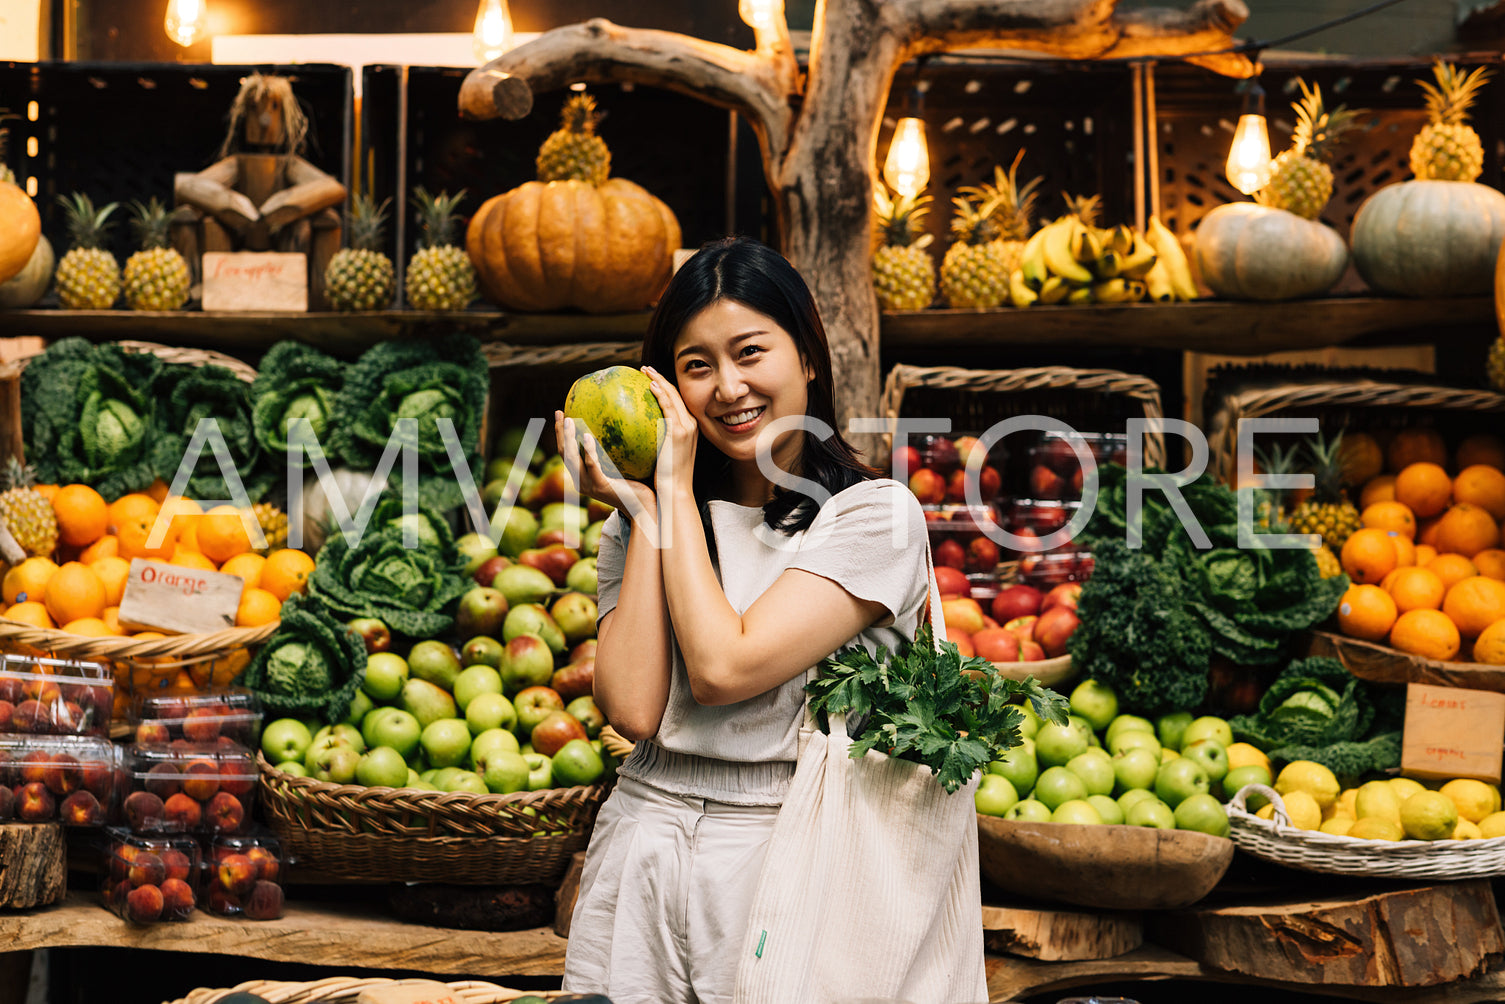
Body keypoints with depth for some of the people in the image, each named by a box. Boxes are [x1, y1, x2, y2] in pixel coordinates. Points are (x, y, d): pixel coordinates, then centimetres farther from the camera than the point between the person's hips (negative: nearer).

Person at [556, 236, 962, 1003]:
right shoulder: (639, 524, 7)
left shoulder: (874, 514, -7)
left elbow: (724, 669, -17)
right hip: (640, 847, 4)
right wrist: (643, 509, -6)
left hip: (785, 852, -4)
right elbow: (632, 707, -8)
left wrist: (677, 490, -9)